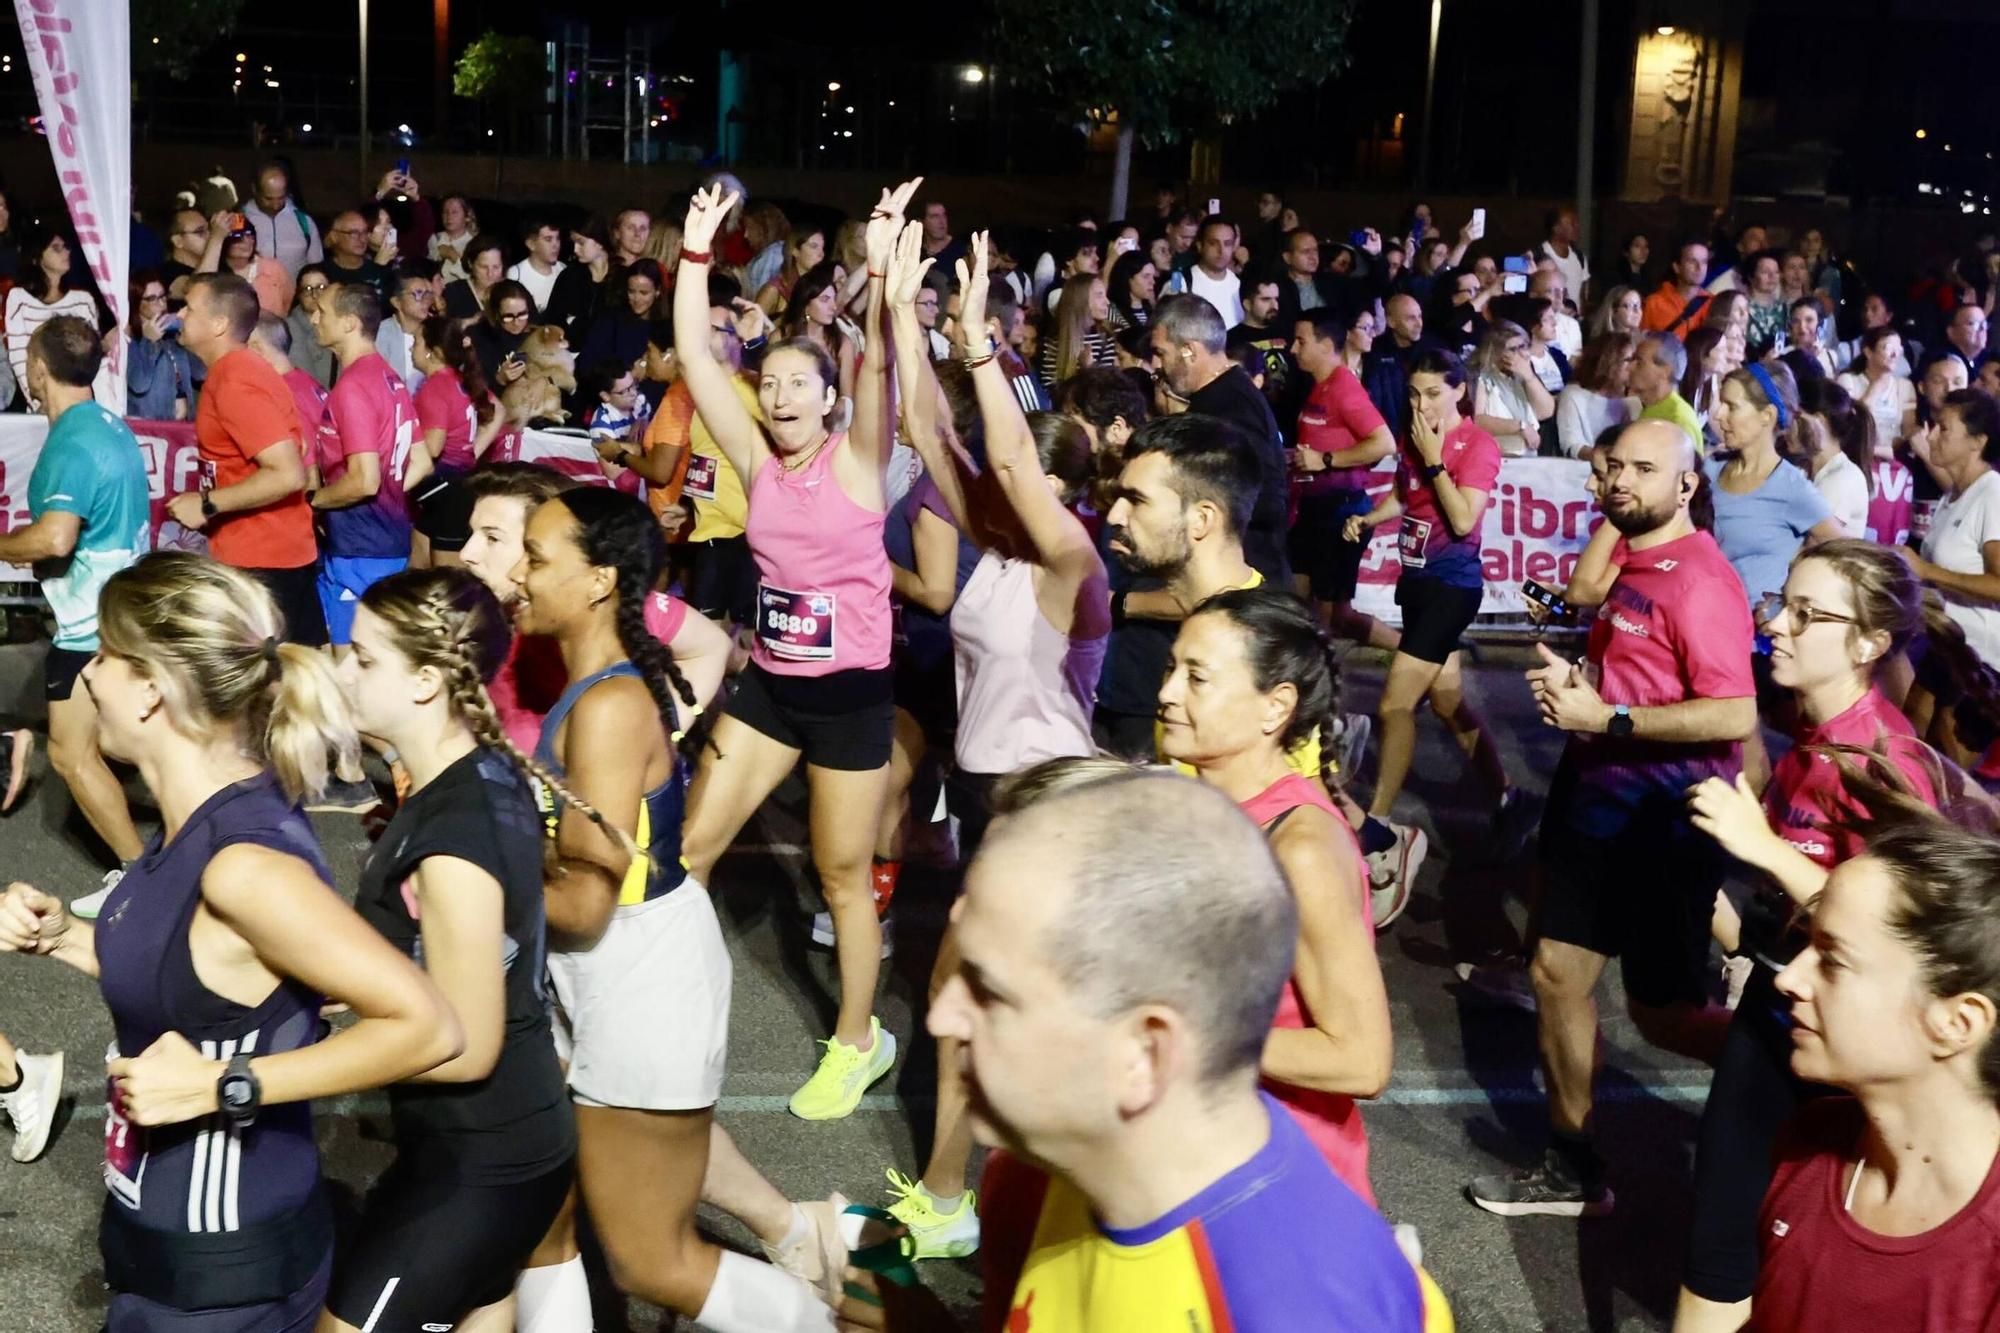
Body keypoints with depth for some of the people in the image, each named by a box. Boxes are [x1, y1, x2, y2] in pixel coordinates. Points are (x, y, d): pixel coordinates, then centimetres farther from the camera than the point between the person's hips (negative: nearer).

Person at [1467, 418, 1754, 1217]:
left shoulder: (1699, 581, -20)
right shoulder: (1629, 561, 8)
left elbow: (1735, 714, -28)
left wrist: (1604, 717, -23)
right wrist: (1571, 683, 4)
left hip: (1666, 816, -9)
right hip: (1599, 798, 9)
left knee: (1662, 1012, 2)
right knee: (1557, 971, 12)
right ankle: (1572, 1168, 25)